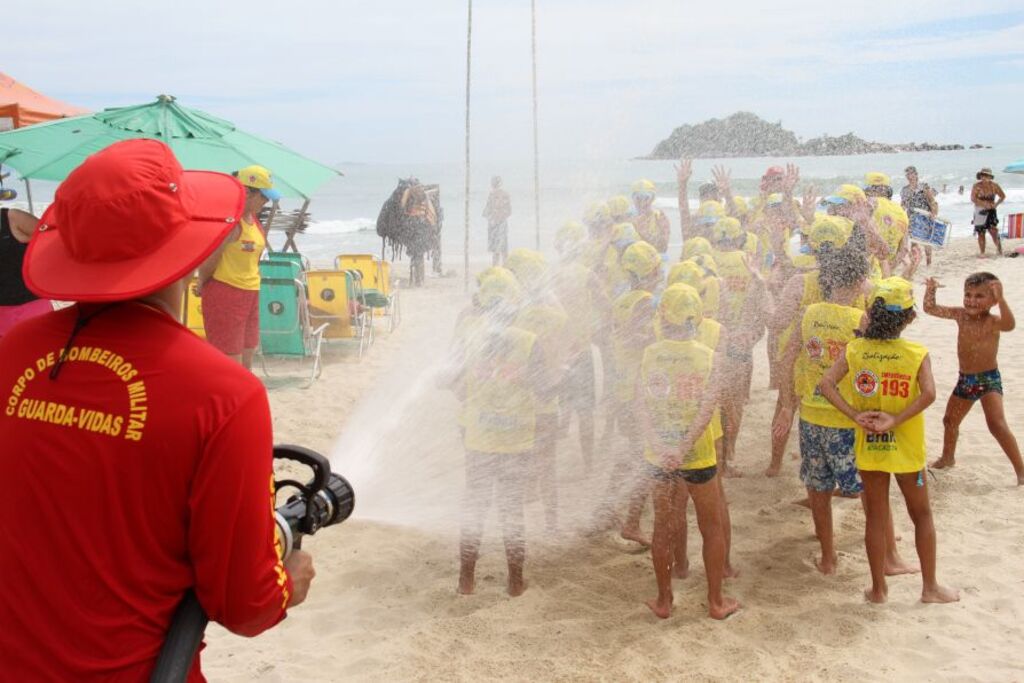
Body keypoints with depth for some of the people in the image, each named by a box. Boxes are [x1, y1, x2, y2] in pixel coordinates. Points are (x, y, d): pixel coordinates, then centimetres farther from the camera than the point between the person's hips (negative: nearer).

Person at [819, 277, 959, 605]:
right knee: (922, 515, 16)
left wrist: (855, 415, -15)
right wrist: (895, 420, -20)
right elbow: (928, 394, -26)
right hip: (906, 448, -1)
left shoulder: (854, 350, -6)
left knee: (875, 517, 13)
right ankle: (930, 587, 24)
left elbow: (825, 384, -15)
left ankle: (878, 588, 22)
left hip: (868, 446, 2)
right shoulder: (917, 353, -11)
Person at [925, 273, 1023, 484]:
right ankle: (947, 458, 49)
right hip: (965, 380, 7)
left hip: (989, 379, -7)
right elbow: (931, 309, 3)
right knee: (950, 420, 23)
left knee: (997, 424, -23)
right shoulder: (961, 315, -3)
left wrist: (1001, 299, -55)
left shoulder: (992, 321, -20)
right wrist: (931, 290, -14)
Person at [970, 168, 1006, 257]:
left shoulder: (994, 185, 0)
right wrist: (984, 203, -24)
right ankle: (982, 253, 13)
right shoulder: (977, 186, -6)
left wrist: (996, 204, -4)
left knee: (993, 230, -14)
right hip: (980, 212, 0)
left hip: (991, 211, 0)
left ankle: (1000, 250, -1)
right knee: (981, 233, 2)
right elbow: (973, 199, -16)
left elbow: (1003, 196, 11)